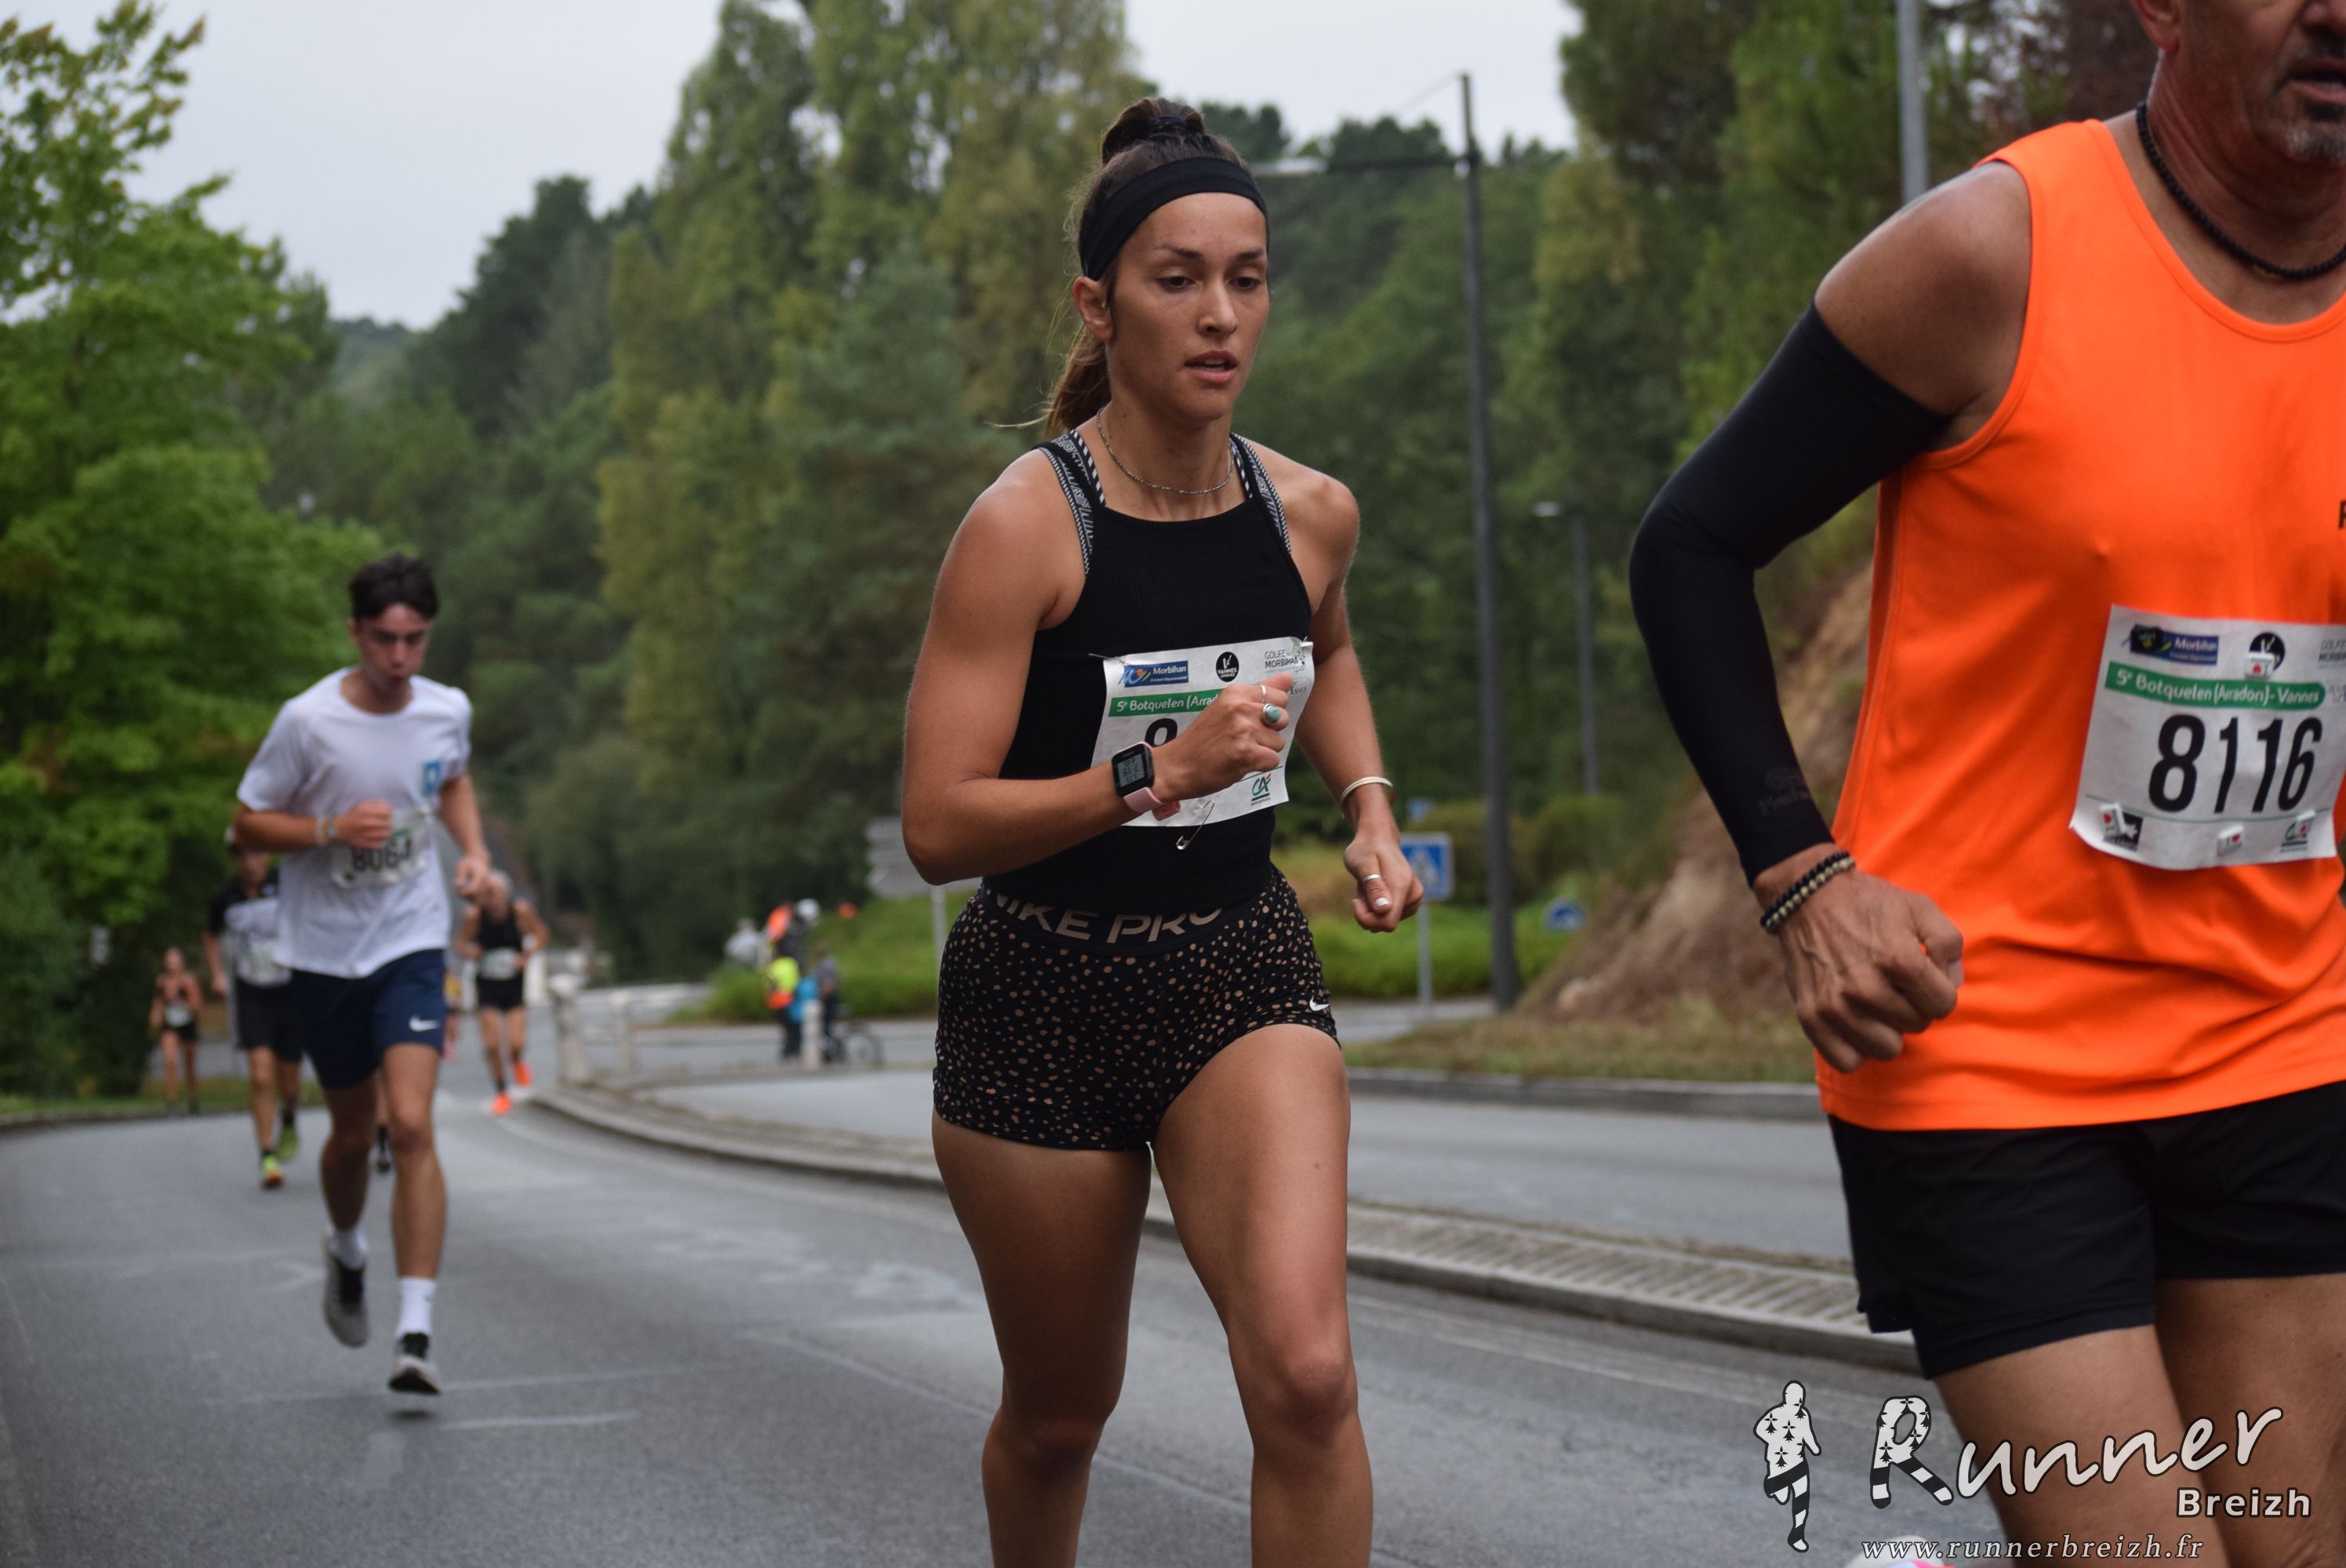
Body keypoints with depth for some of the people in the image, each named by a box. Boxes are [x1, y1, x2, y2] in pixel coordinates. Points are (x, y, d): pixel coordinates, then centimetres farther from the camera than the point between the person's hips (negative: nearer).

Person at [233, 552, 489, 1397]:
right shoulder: (308, 720, -13)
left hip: (412, 946, 0)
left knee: (411, 1126, -16)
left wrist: (474, 850, 2)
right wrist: (333, 829, -21)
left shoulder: (447, 711, -3)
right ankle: (346, 1250, 48)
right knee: (354, 1131, 13)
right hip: (324, 952, 0)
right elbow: (247, 822, -5)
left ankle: (416, 1335, -17)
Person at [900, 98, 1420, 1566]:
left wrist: (1371, 812, 9)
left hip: (1243, 967, 3)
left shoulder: (1312, 512, -1)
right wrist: (1158, 772, -30)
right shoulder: (1026, 524, -17)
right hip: (1044, 994, -2)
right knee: (1060, 1416, 15)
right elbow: (939, 823, -20)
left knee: (1306, 1373, -22)